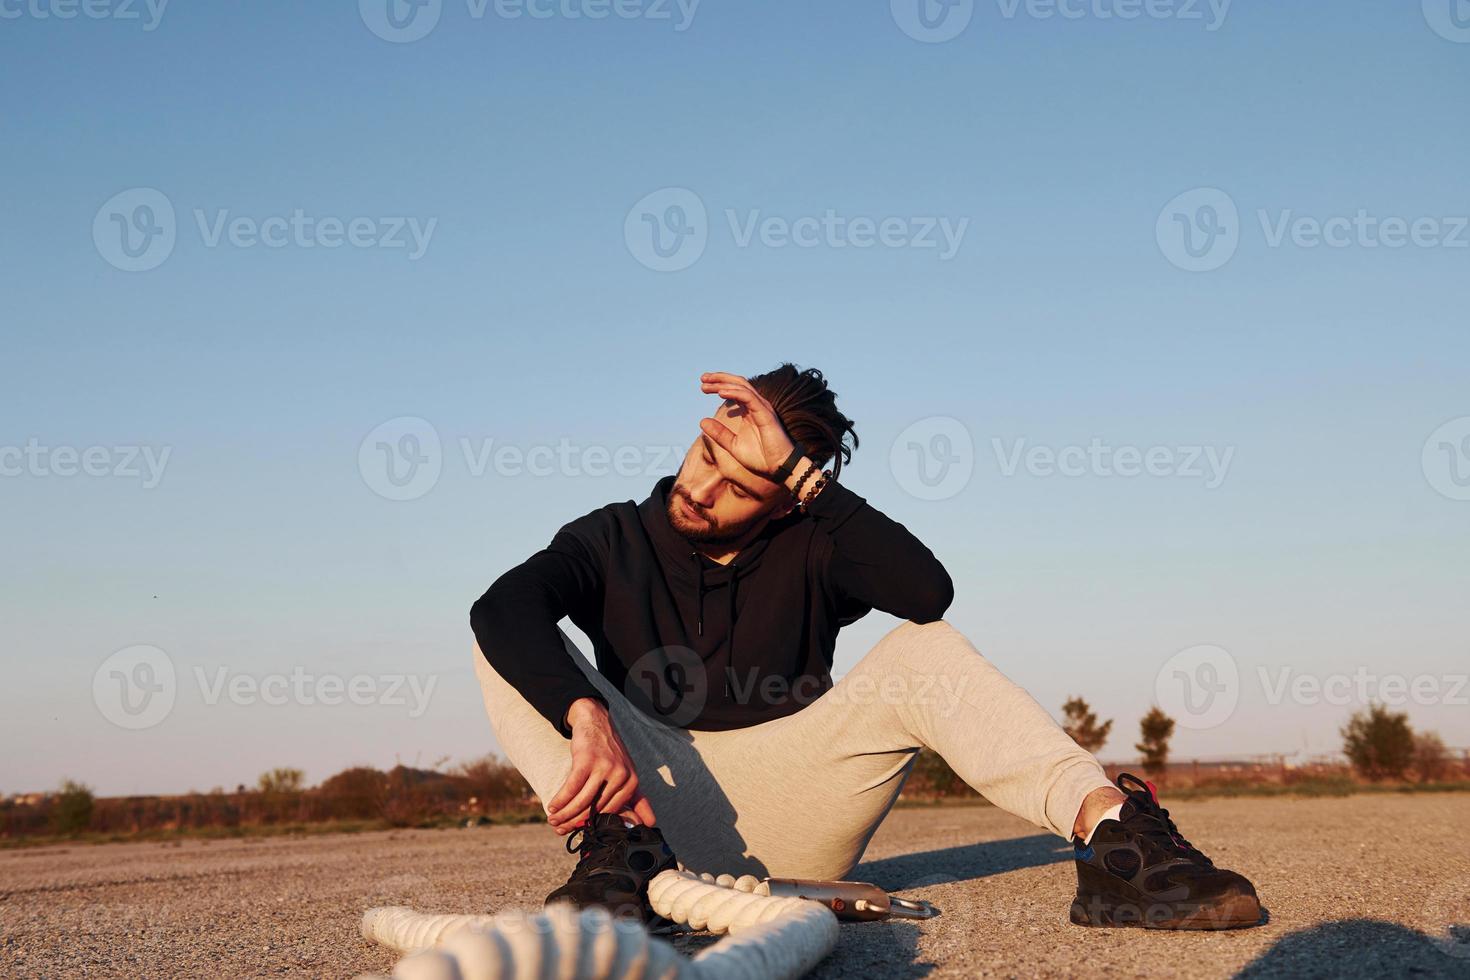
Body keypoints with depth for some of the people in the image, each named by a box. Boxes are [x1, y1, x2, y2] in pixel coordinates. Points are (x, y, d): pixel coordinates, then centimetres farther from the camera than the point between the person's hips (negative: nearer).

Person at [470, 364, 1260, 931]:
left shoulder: (808, 552, 6)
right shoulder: (615, 540, 6)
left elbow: (927, 590, -17)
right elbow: (502, 605, -17)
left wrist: (797, 470, -18)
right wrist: (588, 718, -36)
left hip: (787, 819, 0)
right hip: (650, 796, 0)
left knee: (925, 652, -18)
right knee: (508, 646, -16)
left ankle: (1109, 829, -40)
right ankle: (616, 846, -39)